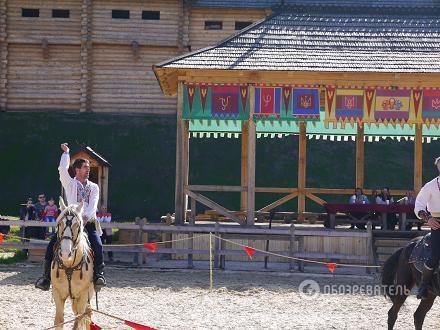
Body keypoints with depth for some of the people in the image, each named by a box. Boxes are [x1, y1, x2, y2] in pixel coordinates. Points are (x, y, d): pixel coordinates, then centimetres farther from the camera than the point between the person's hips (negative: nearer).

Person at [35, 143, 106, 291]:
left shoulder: (94, 187, 11)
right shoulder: (70, 183, 9)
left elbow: (93, 206, -3)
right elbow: (63, 169, -8)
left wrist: (86, 217, -22)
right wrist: (66, 152, 1)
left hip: (89, 222, 0)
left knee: (98, 246, -25)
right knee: (52, 244, -18)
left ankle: (99, 275, -12)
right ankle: (46, 277, -14)